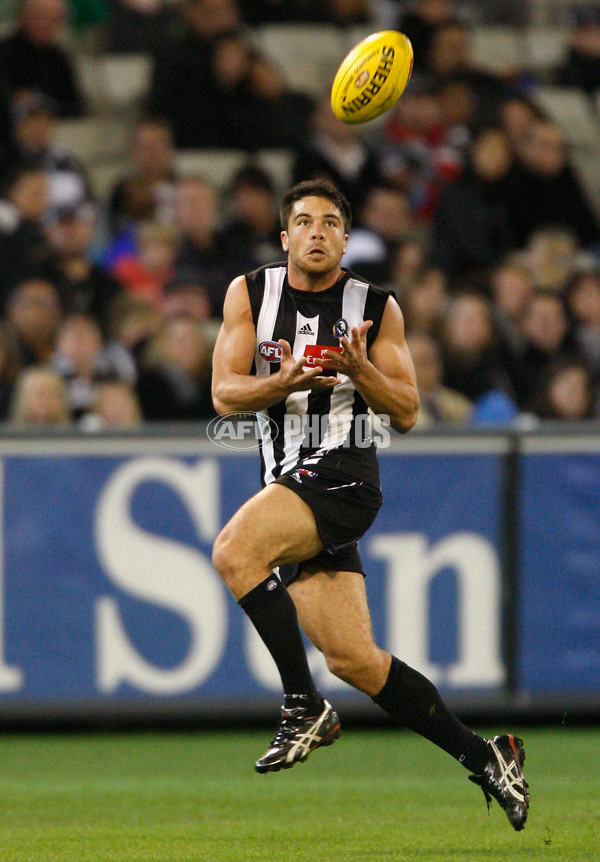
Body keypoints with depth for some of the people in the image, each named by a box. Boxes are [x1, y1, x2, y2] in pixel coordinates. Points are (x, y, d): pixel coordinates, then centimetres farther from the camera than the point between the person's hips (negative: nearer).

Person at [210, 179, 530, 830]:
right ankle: (483, 757, 11)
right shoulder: (250, 294, 9)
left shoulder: (376, 308, 3)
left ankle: (304, 707, -19)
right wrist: (284, 382, -16)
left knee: (234, 552, -30)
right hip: (288, 482, 5)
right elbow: (224, 393, 2)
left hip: (343, 476, -5)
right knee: (353, 660, 0)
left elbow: (406, 414, 3)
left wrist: (360, 368, -14)